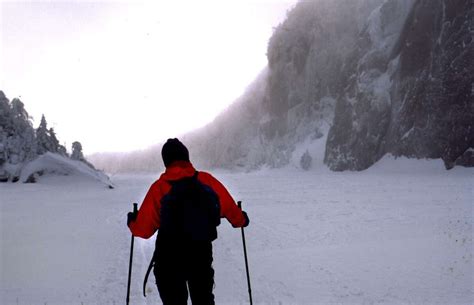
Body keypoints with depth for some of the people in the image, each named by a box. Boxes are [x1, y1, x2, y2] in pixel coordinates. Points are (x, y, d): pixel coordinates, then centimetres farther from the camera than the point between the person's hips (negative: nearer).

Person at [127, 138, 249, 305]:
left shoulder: (158, 187, -11)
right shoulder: (206, 180, -8)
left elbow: (143, 229, -7)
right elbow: (229, 208, -1)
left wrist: (132, 221, 15)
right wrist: (240, 220, 20)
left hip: (169, 260, -1)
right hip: (202, 255, 2)